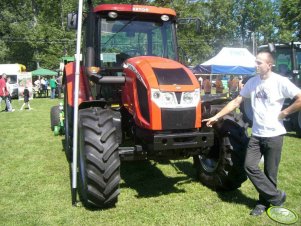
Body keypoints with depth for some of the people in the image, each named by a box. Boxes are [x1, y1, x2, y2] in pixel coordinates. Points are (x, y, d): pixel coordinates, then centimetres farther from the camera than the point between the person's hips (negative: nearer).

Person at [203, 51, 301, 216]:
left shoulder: (280, 82, -11)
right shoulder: (252, 82, 5)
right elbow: (236, 102, 7)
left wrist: (283, 113, -12)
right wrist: (217, 116, 1)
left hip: (274, 135, -5)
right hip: (256, 134, 5)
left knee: (269, 173, 5)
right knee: (250, 166, -1)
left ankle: (264, 201, 26)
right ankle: (276, 196, 14)